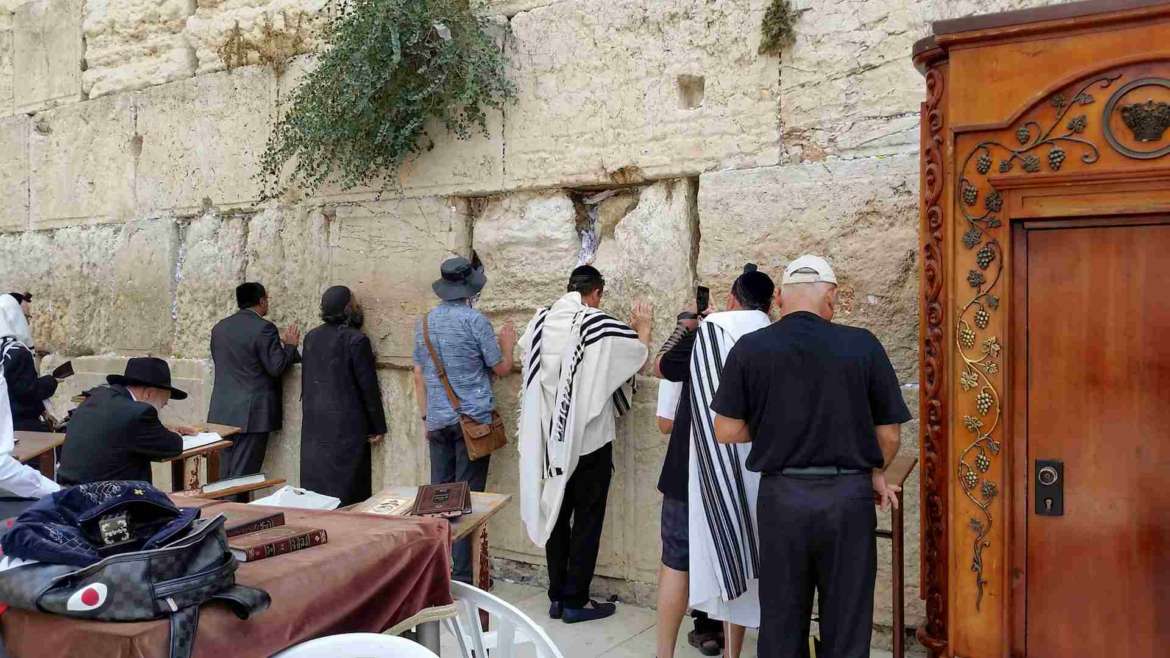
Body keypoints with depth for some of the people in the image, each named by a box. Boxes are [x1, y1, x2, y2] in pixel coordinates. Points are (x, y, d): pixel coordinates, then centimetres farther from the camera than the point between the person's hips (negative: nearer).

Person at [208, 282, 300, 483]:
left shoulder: (219, 327, 9)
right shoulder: (264, 328, -13)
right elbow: (277, 368, -16)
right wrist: (290, 345, 0)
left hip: (222, 412, 7)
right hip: (252, 414, -7)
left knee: (225, 474, 14)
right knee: (243, 474, -1)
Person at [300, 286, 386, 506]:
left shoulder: (311, 337, 7)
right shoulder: (356, 340, -13)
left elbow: (305, 381, 14)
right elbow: (368, 386, -11)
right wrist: (378, 427, -4)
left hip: (314, 423, 7)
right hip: (346, 423, -6)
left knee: (315, 481, 12)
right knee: (346, 487, -1)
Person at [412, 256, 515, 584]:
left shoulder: (425, 322, 8)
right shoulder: (475, 320, -10)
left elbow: (419, 376, 12)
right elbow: (501, 368, -1)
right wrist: (507, 342, 17)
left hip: (438, 422, 5)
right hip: (473, 421, -5)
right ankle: (462, 575, 3)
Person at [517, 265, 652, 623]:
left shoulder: (541, 322, 0)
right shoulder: (599, 325, -14)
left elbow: (525, 348, 22)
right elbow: (639, 353, 0)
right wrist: (643, 327, 19)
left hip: (550, 436, 5)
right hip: (589, 436, -5)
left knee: (556, 512, 14)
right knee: (587, 518, 6)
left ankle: (556, 596, 21)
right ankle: (575, 600, 12)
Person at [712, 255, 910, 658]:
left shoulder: (750, 348, -5)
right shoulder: (862, 345, -6)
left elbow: (726, 432, -3)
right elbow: (889, 433, 1)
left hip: (782, 495, 1)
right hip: (849, 495, 0)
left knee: (782, 623, 16)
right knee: (846, 622, 14)